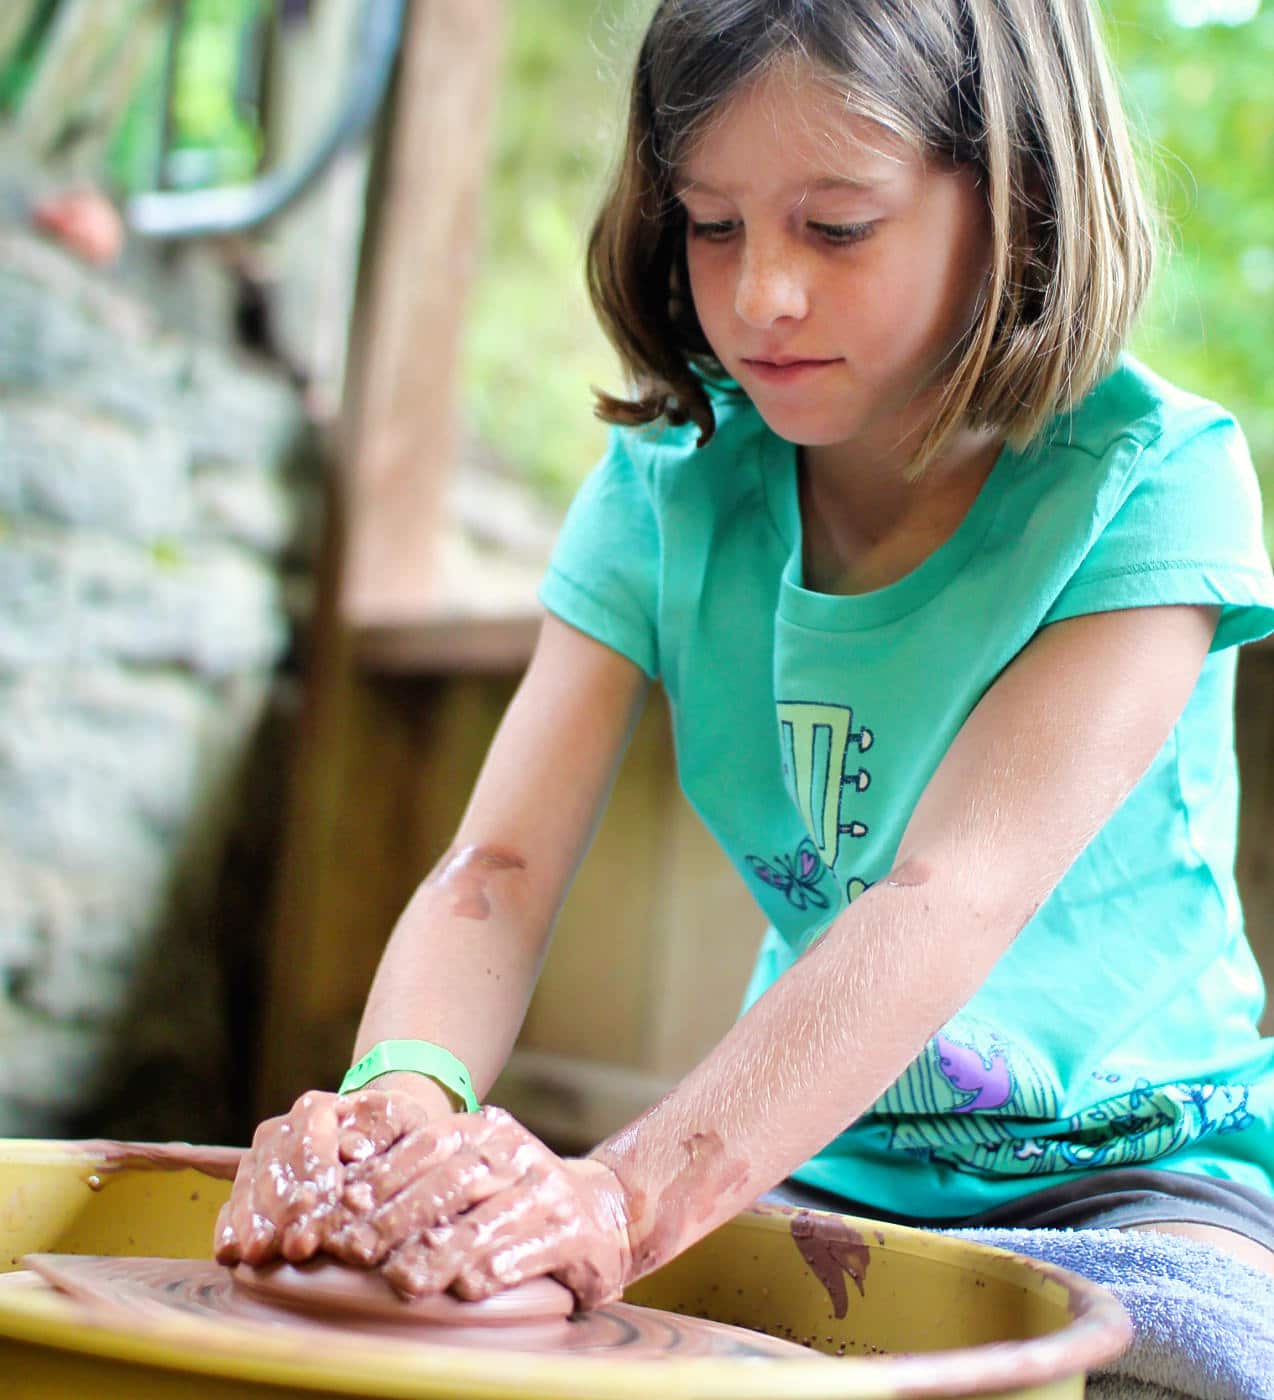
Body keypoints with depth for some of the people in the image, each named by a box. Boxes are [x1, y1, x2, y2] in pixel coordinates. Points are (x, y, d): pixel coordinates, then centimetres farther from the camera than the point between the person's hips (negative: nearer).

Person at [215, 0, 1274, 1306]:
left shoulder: (1152, 480, -16)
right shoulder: (666, 486, -4)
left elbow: (959, 892, -30)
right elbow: (498, 865, -14)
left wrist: (629, 1193, -43)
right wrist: (400, 1097, -38)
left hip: (1130, 1160, -2)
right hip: (815, 1161, 3)